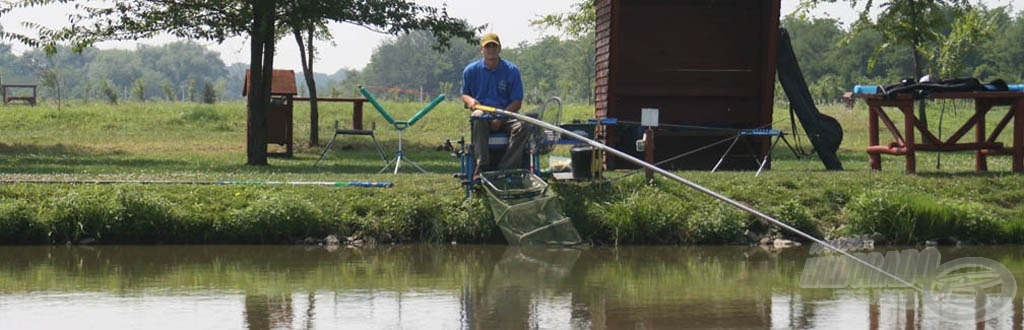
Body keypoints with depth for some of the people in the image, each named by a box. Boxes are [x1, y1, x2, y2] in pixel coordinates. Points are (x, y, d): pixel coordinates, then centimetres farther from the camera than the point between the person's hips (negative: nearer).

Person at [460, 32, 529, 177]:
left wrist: (501, 118, -17)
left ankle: (505, 169, -32)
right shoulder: (471, 70, 7)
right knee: (478, 116, -37)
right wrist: (470, 100, -9)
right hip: (483, 112, 0)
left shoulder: (512, 70, 2)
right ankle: (482, 167, -39)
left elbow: (517, 103, 0)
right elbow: (464, 94, 18)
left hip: (506, 113, 0)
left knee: (521, 127, -32)